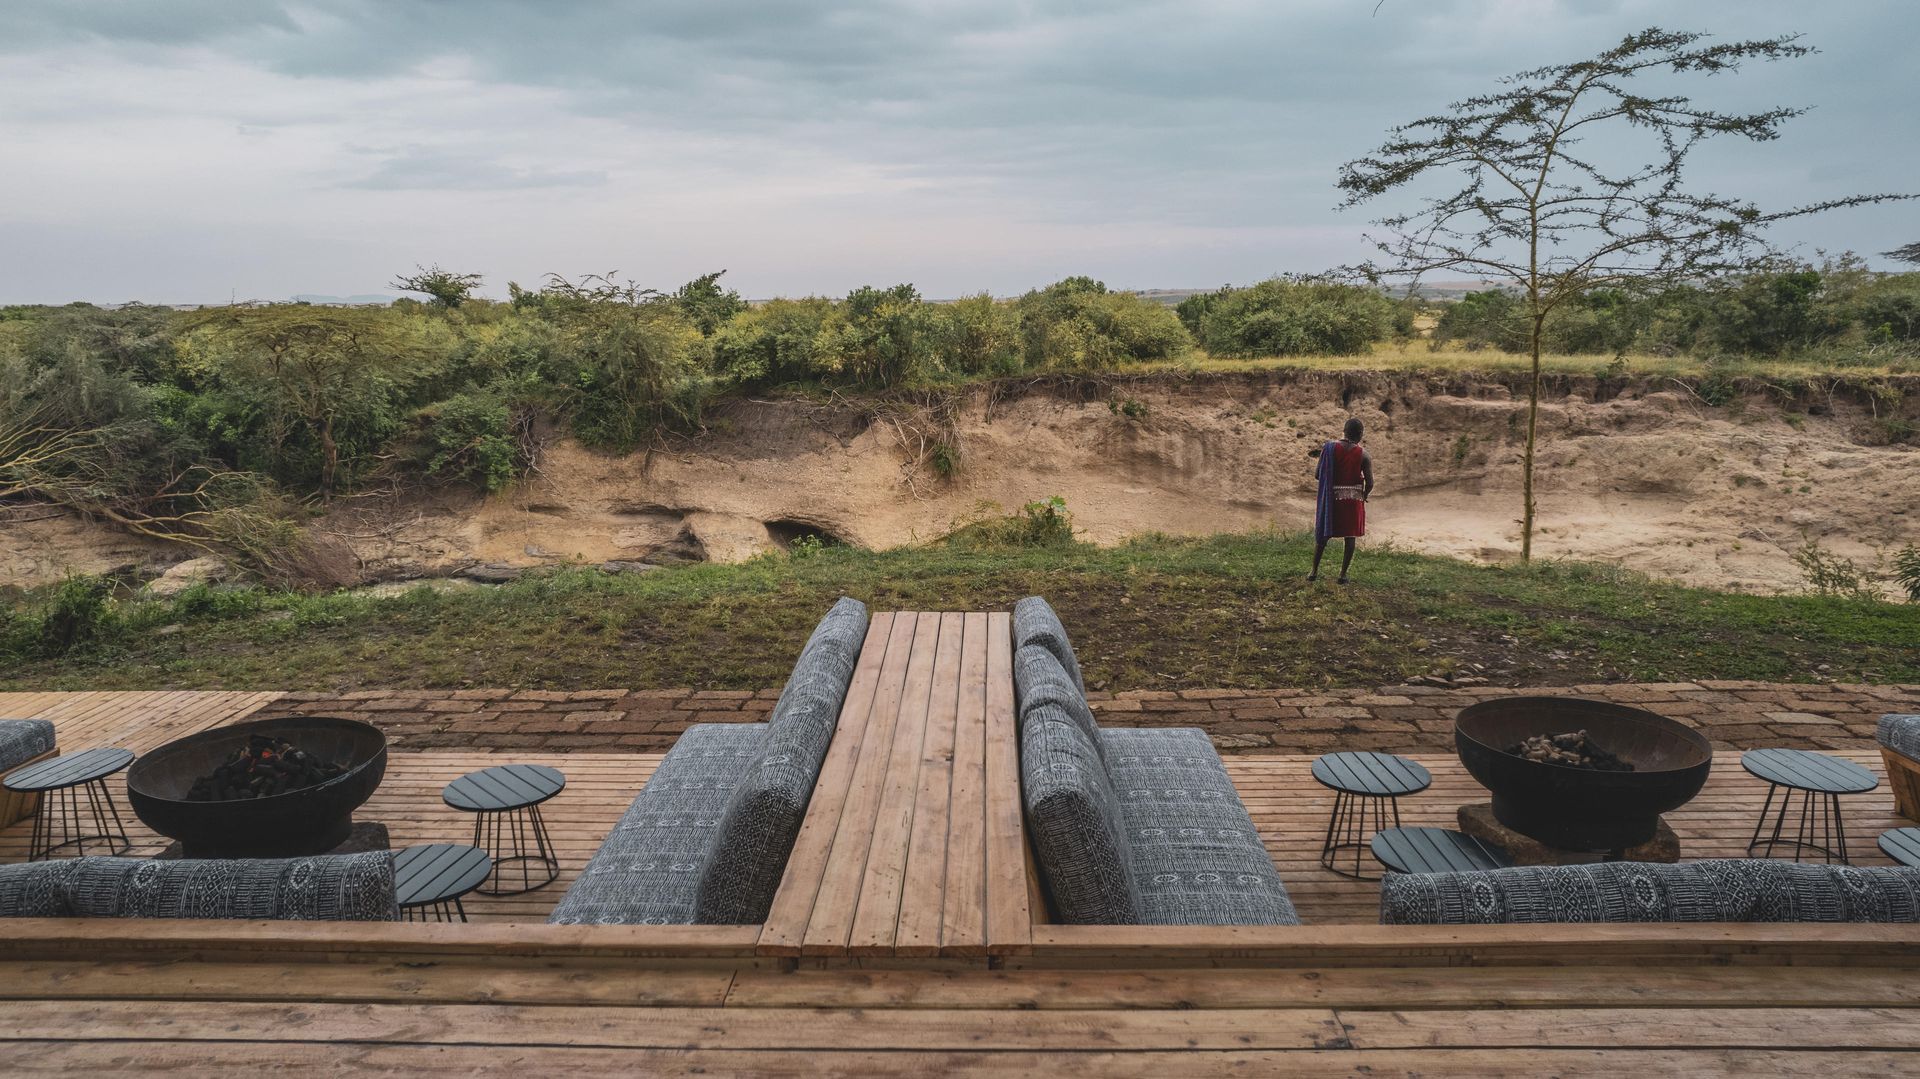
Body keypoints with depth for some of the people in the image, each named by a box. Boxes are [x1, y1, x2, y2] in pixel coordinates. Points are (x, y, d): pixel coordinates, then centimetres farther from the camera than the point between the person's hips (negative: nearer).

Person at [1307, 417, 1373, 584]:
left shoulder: (1328, 448, -6)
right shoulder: (1363, 455, -8)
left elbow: (1318, 475, -5)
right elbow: (1370, 483, -8)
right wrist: (1364, 495, 12)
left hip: (1330, 498, 1)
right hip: (1354, 499, -1)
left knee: (1323, 534, 13)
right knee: (1350, 537, 9)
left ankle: (1314, 572, 15)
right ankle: (1343, 574, 9)